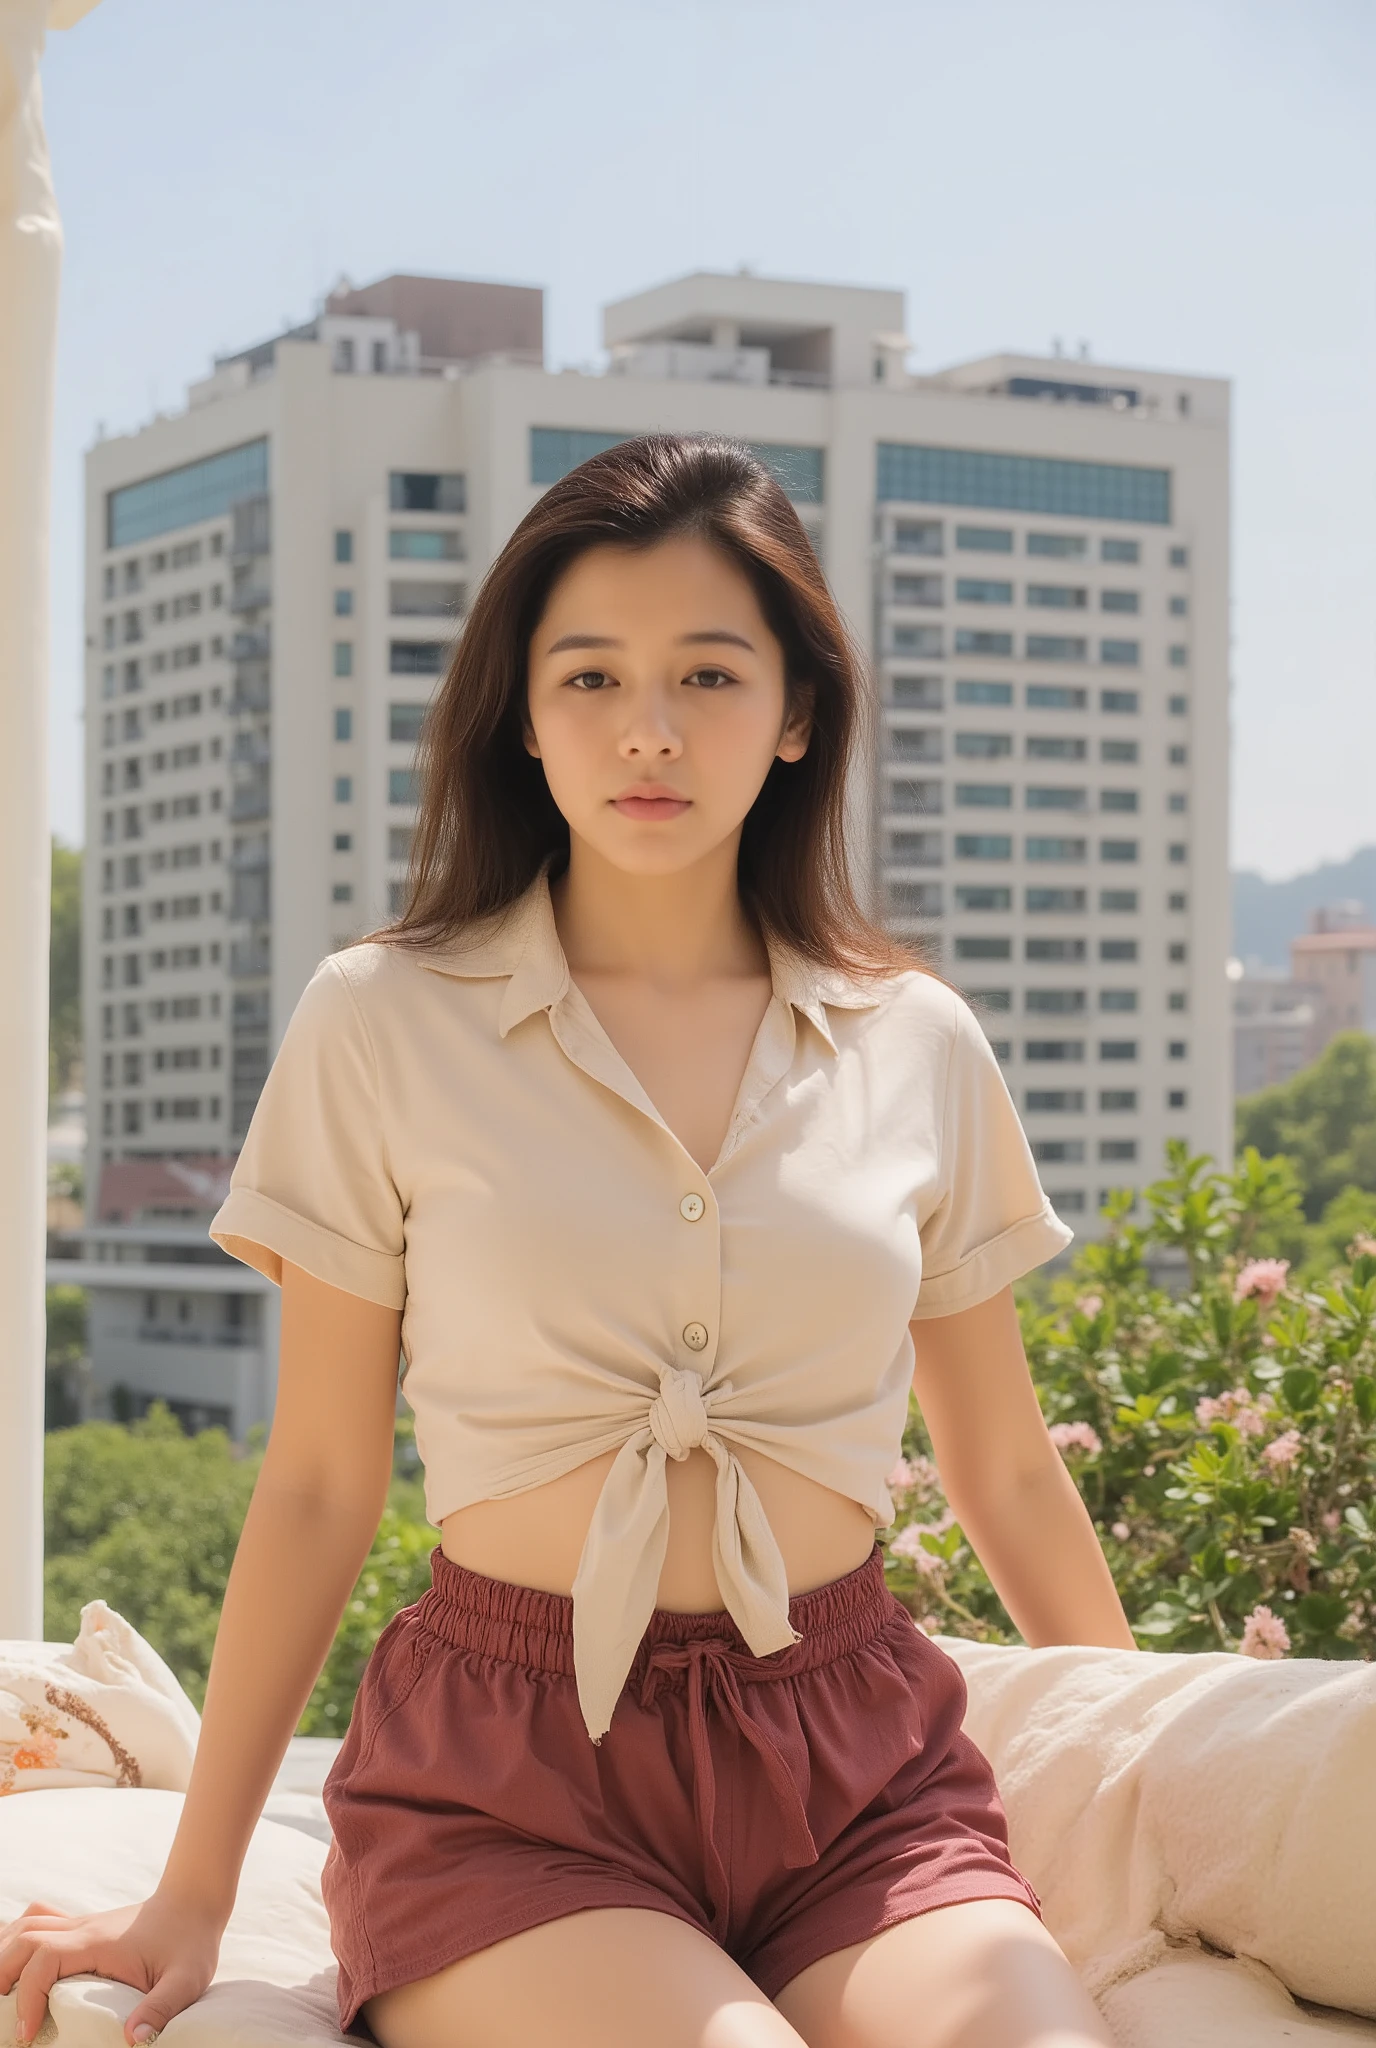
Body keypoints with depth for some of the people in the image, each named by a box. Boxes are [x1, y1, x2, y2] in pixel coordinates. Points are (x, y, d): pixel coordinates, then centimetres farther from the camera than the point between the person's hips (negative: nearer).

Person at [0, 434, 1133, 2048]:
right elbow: (318, 1487, 4)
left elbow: (1007, 1474, 17)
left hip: (859, 1780, 2)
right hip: (507, 1782, -2)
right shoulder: (384, 1022, 1)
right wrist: (194, 1896, 5)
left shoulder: (919, 1049, 7)